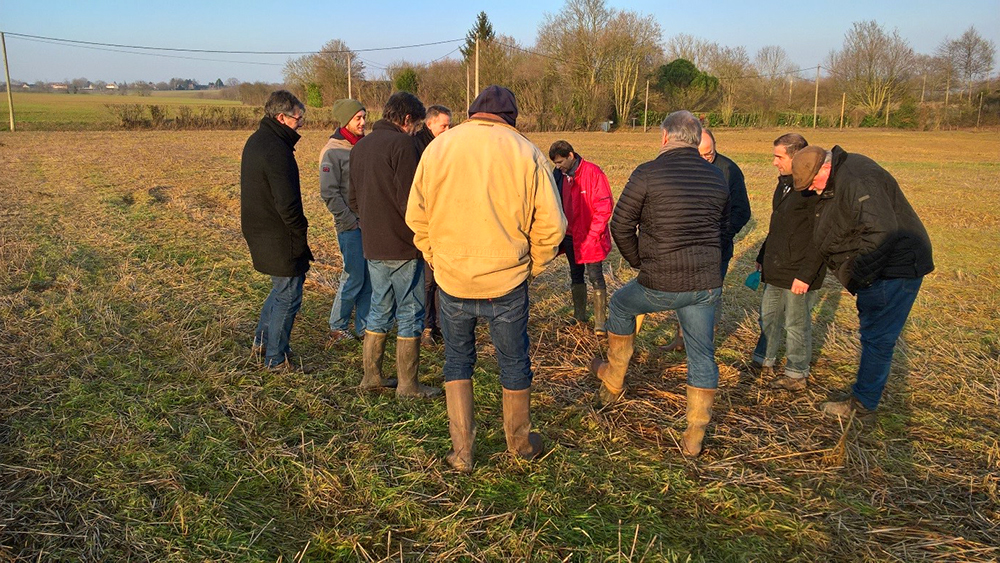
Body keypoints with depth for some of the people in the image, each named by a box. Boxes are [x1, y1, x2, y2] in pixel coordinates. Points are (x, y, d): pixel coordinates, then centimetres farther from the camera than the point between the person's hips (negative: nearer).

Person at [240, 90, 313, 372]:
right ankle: (277, 358, 14)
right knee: (288, 296, 2)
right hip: (278, 237, -10)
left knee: (282, 287, 25)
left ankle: (262, 339, 35)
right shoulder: (276, 150, -22)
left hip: (259, 231, 10)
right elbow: (288, 203, -25)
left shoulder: (256, 141, 11)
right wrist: (300, 236, -14)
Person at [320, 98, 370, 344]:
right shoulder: (332, 151, -9)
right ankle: (337, 328, 14)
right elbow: (329, 193, -13)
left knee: (370, 277, 9)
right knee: (354, 277, -3)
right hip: (351, 226, -6)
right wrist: (349, 222, -14)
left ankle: (363, 327, 21)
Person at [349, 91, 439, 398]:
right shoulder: (402, 144, -14)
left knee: (379, 310, 18)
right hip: (402, 246, -8)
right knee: (410, 315, 2)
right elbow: (408, 201, -19)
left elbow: (353, 200, 17)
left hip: (372, 246, 8)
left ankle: (371, 376, 24)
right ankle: (408, 385, 10)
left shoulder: (360, 146, 13)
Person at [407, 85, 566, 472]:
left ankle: (462, 451, 21)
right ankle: (520, 444, 35)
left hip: (451, 279, 1)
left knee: (457, 361, 19)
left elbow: (416, 216, 3)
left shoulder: (437, 148, -1)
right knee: (514, 363, 17)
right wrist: (531, 266, 6)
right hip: (507, 281, -1)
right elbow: (551, 225, -7)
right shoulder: (527, 154, -7)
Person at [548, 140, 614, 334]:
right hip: (571, 236, 7)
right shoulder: (560, 175, 4)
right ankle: (579, 317, 28)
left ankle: (600, 322, 3)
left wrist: (592, 234, -17)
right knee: (576, 275, 15)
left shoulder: (593, 172, -15)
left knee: (595, 276, -3)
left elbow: (604, 206, -15)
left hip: (591, 236, -7)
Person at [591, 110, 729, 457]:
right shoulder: (717, 178, 7)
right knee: (702, 357, 13)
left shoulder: (648, 174, -10)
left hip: (661, 285, -4)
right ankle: (694, 438, 21)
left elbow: (620, 226, -5)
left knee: (620, 305, 25)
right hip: (707, 285, 4)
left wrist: (639, 262, 10)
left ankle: (613, 381, 38)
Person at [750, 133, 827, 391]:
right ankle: (763, 361, 33)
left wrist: (806, 275, -22)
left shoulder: (814, 189, -18)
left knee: (796, 323, 5)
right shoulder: (784, 183, 11)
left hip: (799, 274, -8)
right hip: (776, 271, 9)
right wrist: (762, 257, 20)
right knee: (768, 316, 17)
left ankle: (797, 374, 19)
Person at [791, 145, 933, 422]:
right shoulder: (837, 178, 9)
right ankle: (863, 397, 30)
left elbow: (881, 231, -32)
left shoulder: (857, 180, -25)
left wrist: (856, 275, -25)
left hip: (896, 267, -11)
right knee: (873, 335, 18)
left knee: (877, 338, -3)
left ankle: (862, 406, 6)